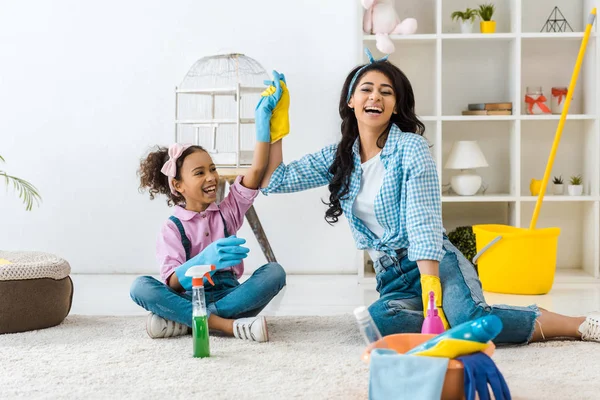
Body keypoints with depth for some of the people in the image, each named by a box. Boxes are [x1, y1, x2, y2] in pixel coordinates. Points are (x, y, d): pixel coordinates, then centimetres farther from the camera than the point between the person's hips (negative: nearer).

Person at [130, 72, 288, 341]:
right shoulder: (172, 228, 0)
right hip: (187, 298, -2)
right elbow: (172, 283, -14)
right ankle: (230, 325, -37)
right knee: (140, 287, -29)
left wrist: (263, 119, -7)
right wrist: (205, 260, -33)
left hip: (229, 296, 3)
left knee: (274, 272, -25)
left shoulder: (227, 212, 11)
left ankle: (183, 322, -28)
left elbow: (256, 171, -2)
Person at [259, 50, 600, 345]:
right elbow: (273, 180, 11)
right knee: (381, 319, -34)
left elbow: (424, 226, -17)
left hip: (437, 263, -4)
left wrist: (431, 295, -26)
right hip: (392, 278, 4)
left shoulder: (411, 147, -6)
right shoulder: (338, 158, 10)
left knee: (471, 318, -35)